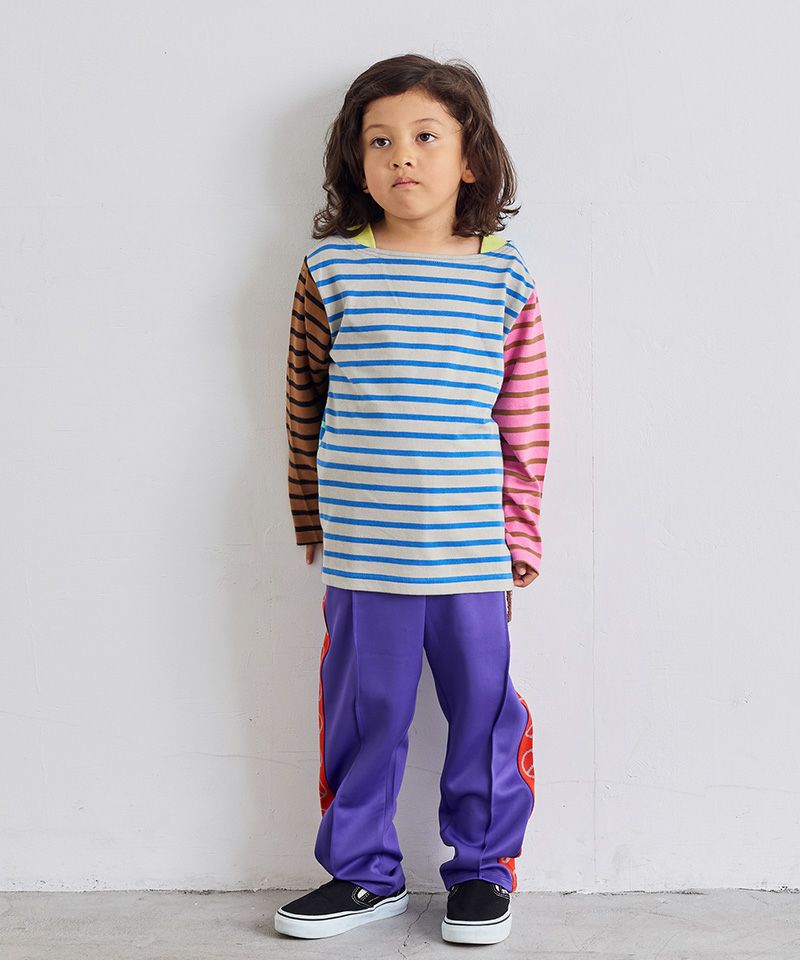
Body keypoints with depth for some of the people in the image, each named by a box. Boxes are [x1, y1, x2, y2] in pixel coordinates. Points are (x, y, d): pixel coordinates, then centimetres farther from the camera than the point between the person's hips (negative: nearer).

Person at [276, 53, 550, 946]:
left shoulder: (504, 277, 2)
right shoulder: (331, 269, 0)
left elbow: (526, 418, 5)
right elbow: (305, 400, 9)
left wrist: (517, 536, 5)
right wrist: (313, 515, 13)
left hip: (470, 549, 0)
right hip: (361, 547, 0)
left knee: (484, 707, 8)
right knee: (362, 710, 9)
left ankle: (483, 869, 27)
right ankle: (363, 872, 27)